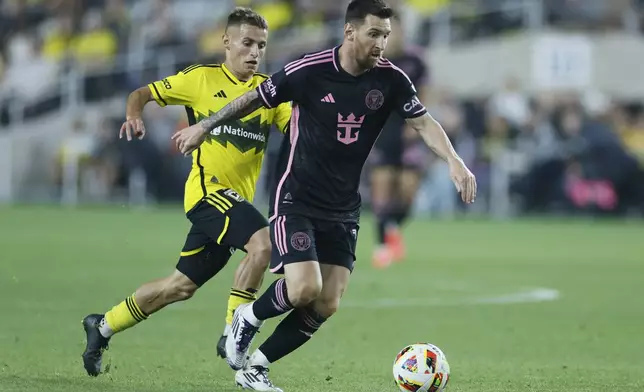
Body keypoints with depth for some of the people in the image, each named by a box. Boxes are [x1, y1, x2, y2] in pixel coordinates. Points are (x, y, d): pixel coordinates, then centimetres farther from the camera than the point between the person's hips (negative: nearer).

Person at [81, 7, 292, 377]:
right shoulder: (201, 78, -1)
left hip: (236, 200, 6)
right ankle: (233, 335, -17)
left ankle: (103, 326, 31)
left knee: (183, 285, 13)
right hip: (208, 188, -6)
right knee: (263, 242, -29)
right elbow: (143, 93, 5)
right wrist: (135, 115, -15)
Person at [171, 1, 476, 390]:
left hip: (343, 209, 5)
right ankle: (249, 317, 10)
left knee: (326, 306, -2)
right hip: (296, 200, -5)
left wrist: (454, 161, -29)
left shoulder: (390, 79, -6)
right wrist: (204, 126, 8)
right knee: (305, 289, -21)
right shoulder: (309, 71, -16)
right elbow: (254, 99, -2)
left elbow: (424, 122, -11)